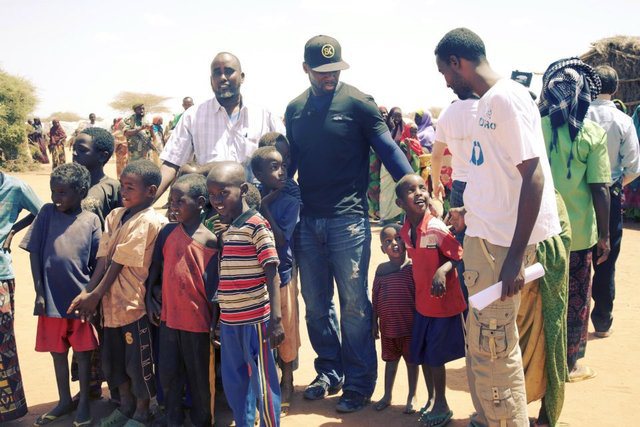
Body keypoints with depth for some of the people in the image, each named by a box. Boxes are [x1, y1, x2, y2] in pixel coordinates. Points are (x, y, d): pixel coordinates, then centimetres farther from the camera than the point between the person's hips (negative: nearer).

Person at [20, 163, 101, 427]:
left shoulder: (91, 220, -4)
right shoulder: (47, 212, -1)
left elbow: (98, 263, 0)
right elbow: (34, 253, 1)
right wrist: (39, 292, -3)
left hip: (81, 298, -2)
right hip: (52, 298, 2)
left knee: (83, 353, 9)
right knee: (58, 352, 15)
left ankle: (84, 402, 25)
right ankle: (64, 401, 33)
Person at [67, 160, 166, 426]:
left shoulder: (148, 221, -18)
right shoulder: (115, 216, 5)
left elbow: (120, 263, -16)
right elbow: (103, 259, 0)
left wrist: (95, 294, -11)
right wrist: (88, 292, -8)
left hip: (134, 302, -7)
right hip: (111, 301, 8)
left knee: (138, 360, 8)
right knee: (113, 357, 20)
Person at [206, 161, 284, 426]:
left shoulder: (256, 226, -13)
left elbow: (272, 274, -16)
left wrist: (276, 318, -21)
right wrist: (216, 314, 17)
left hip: (255, 318, -8)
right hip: (229, 319, 8)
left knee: (262, 381, 4)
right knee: (233, 382, 17)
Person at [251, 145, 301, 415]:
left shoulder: (290, 201, -9)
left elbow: (281, 240, -17)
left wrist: (264, 208, -19)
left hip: (280, 273, -2)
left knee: (284, 329, 9)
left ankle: (286, 382, 29)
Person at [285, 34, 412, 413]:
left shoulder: (359, 103, -4)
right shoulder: (295, 110, 10)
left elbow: (389, 150, -8)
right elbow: (289, 161, 15)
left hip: (348, 219, -4)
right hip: (308, 220, 5)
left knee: (354, 303, 2)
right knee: (316, 303, 13)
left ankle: (359, 382, 17)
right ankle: (329, 371, 30)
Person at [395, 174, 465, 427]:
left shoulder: (437, 228, -21)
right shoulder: (405, 232, -1)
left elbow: (458, 256, -16)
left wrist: (442, 270, -33)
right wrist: (416, 288, 13)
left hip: (443, 303, -6)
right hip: (421, 302, 6)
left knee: (435, 356, 4)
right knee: (422, 354, 14)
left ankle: (441, 405, 23)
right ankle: (431, 399, 33)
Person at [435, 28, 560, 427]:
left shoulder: (508, 98, -15)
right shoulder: (487, 102, 12)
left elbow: (533, 176, -20)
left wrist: (515, 257, -23)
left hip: (503, 243, -9)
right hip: (484, 237, 9)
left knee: (493, 347, -2)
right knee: (480, 340, 18)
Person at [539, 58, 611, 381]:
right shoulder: (593, 134, -11)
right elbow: (600, 189, -11)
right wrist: (604, 236, -1)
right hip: (578, 233, -2)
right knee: (575, 299, 14)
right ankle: (570, 364, 27)